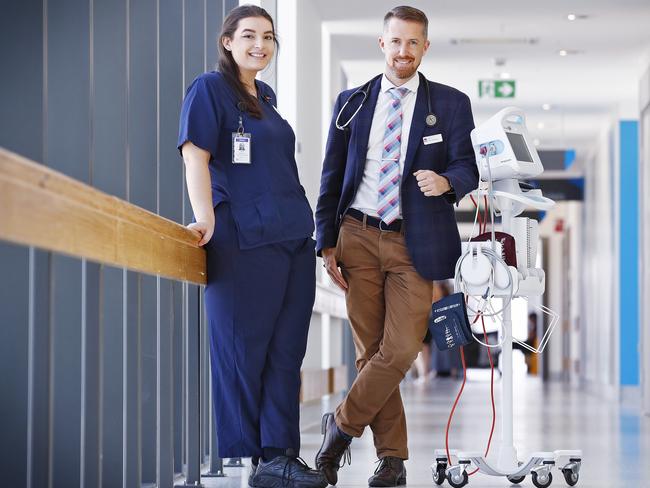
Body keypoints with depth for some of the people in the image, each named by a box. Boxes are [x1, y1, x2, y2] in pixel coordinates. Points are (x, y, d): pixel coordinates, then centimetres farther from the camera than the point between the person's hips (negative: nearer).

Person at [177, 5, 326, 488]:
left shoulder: (266, 95, 19)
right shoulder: (209, 89, -3)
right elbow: (196, 156, -13)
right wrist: (205, 217, -24)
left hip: (294, 239, 8)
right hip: (244, 240, -8)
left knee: (286, 351, 6)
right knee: (244, 349, -2)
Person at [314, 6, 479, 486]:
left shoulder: (450, 104, 4)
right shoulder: (351, 102, 9)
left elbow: (468, 167, 1)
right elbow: (332, 176, 10)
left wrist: (447, 182, -23)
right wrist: (327, 243, 4)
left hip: (414, 244, -2)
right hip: (359, 238, 2)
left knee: (401, 349, -11)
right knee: (371, 351, 4)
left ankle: (343, 423, 10)